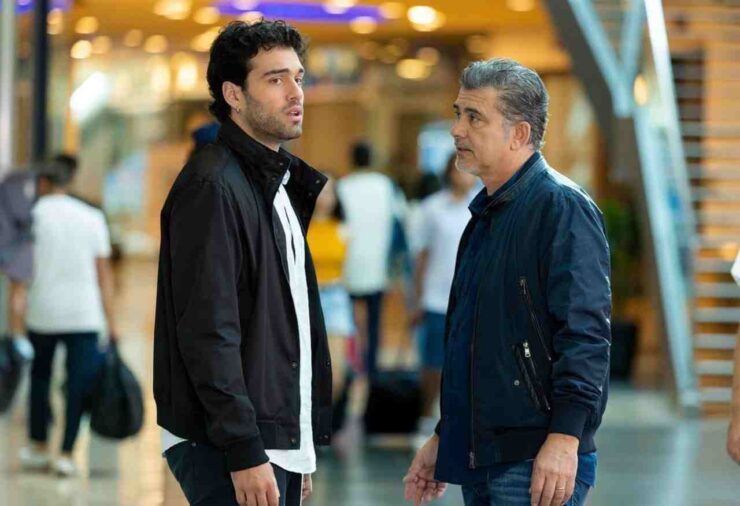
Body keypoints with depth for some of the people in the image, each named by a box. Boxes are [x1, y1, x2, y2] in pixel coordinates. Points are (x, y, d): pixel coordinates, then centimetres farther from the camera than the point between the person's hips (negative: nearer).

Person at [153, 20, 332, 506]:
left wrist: (304, 445, 18)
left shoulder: (281, 185, 18)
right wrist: (244, 452, -22)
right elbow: (207, 333, -19)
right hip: (230, 448, -9)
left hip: (281, 442, 9)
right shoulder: (213, 186, -12)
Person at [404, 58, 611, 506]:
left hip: (538, 463, -9)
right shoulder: (485, 214, 19)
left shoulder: (562, 207, -10)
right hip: (478, 460, 9)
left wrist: (564, 438, -26)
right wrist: (443, 437, 26)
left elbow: (585, 332, -19)